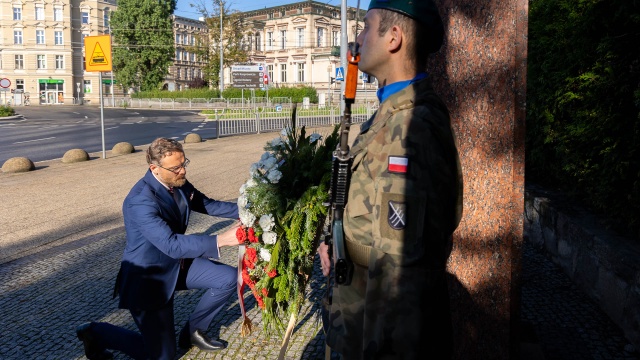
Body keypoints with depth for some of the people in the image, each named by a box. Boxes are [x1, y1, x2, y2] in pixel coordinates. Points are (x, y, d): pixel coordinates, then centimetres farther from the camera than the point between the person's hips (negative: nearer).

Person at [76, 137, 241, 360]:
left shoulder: (179, 183, -7)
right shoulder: (140, 200, -32)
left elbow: (207, 205, 8)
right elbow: (172, 245, -38)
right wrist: (221, 240, -44)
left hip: (178, 264, 8)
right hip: (147, 277, -8)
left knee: (230, 278, -2)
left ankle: (192, 331, 18)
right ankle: (96, 333, 20)